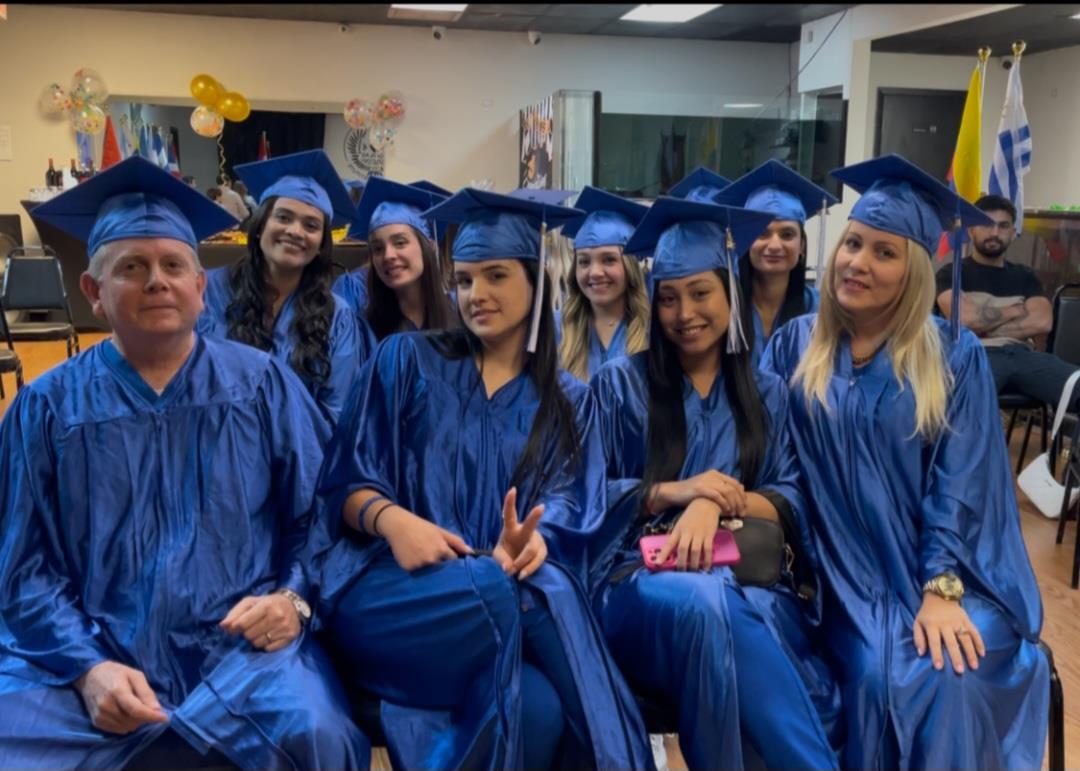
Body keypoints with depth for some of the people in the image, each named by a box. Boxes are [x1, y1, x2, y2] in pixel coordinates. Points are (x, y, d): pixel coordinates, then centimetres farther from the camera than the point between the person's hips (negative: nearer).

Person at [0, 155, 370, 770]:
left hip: (242, 646, 0)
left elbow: (319, 511, 8)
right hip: (88, 654, 1)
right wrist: (88, 667, -12)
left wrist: (294, 597, -9)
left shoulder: (264, 384, 6)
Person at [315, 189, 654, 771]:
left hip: (505, 589, 1)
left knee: (541, 712, -34)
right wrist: (393, 519, -18)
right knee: (510, 614, -36)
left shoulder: (570, 402, 16)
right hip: (390, 583, -1)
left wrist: (526, 544, -22)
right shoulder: (406, 360, 11)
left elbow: (563, 513, 3)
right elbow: (346, 481, 6)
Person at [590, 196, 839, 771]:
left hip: (749, 579, 1)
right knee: (698, 602, -39)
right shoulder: (618, 384, 10)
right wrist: (673, 492, -12)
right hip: (644, 575, -1)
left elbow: (795, 502, 7)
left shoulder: (767, 394, 17)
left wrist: (718, 501, -12)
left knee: (709, 606, -39)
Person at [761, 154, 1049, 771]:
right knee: (877, 678, -25)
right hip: (856, 580, 1)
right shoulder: (794, 345, 4)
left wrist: (942, 589, -17)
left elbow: (961, 483, -7)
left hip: (953, 577, 0)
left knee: (950, 678, -26)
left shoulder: (955, 355, -1)